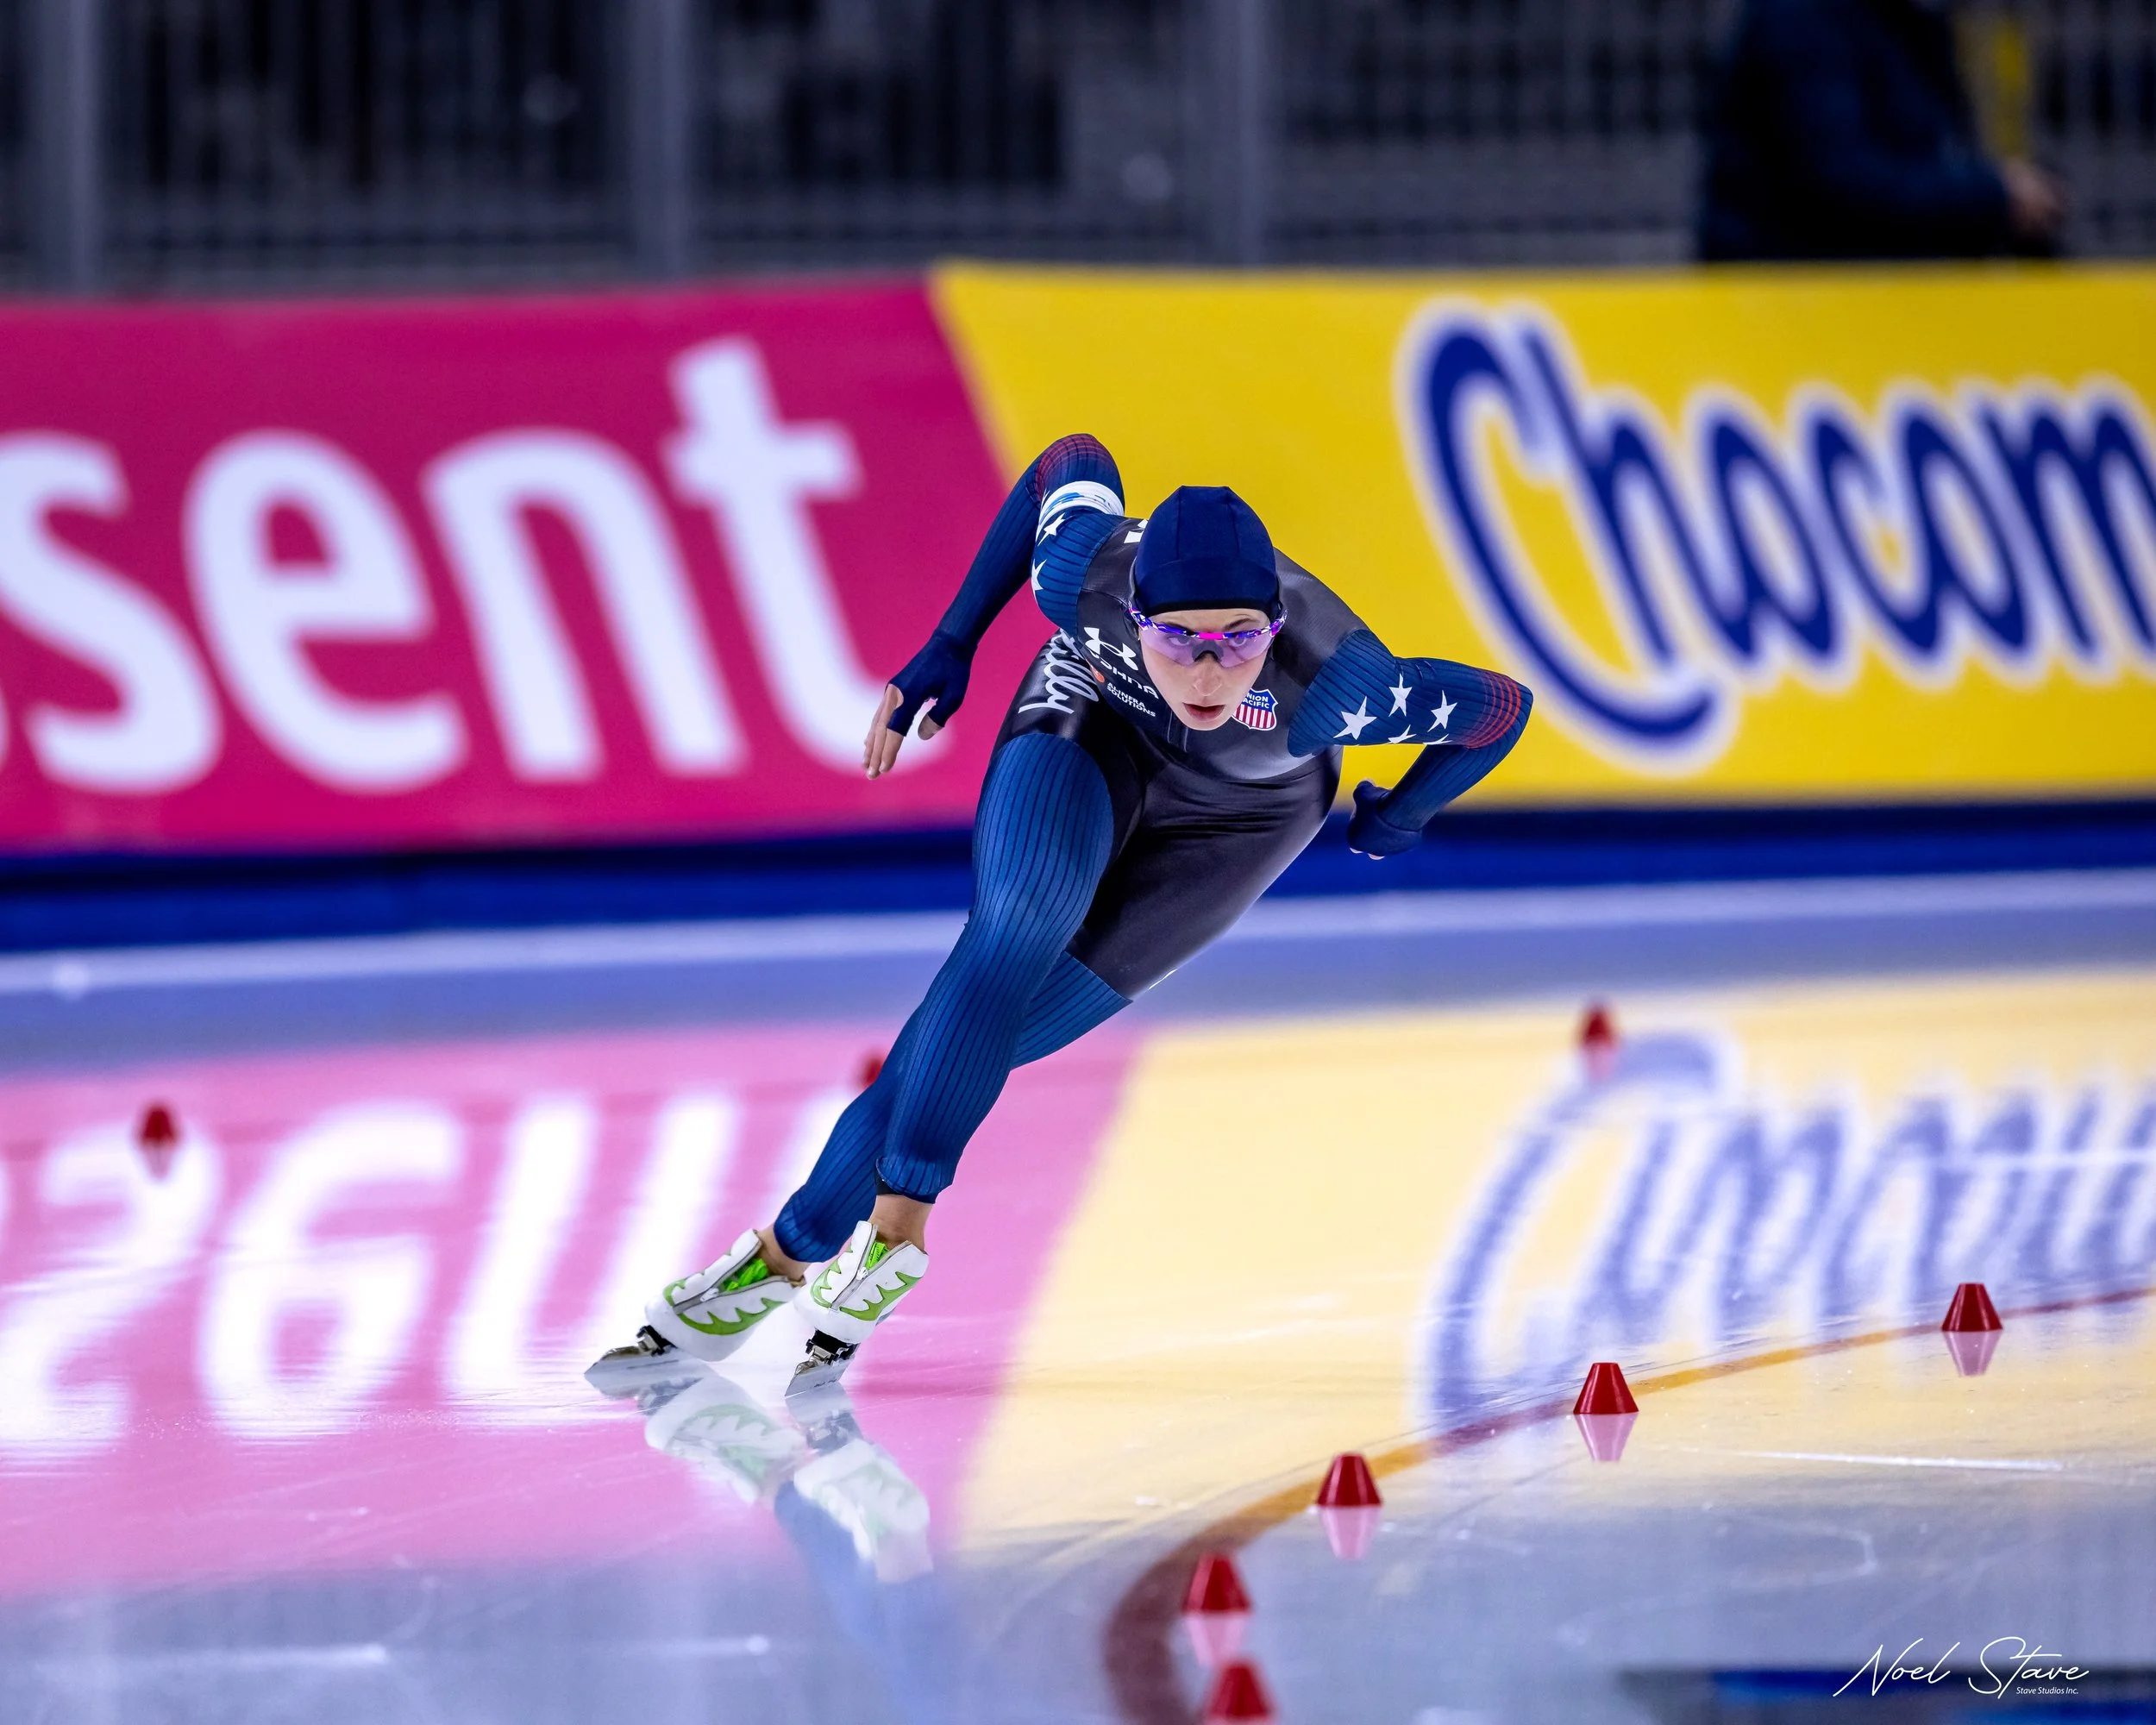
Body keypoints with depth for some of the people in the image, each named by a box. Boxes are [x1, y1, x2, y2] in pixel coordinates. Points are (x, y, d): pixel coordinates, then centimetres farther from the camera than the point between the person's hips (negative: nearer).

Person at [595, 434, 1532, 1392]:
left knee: (990, 1031, -12)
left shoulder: (1330, 685, -41)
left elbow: (1500, 709, -23)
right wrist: (951, 645, -6)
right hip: (1094, 726, 1)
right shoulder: (1084, 576, -35)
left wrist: (1397, 823, -5)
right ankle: (898, 1223, -27)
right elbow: (1072, 463, -11)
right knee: (1015, 933, -30)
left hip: (1233, 818, -1)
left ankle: (793, 1251, -4)